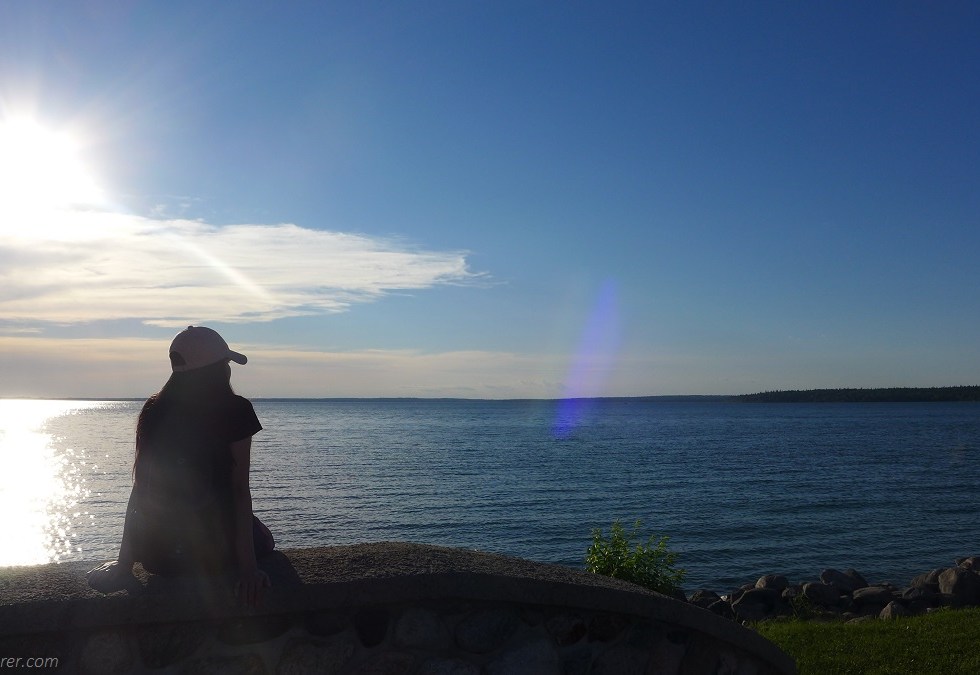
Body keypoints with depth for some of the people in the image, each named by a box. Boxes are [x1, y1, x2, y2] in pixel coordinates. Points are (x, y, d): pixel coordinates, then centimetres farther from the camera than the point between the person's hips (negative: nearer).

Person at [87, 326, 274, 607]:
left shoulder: (154, 412, 1)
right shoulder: (235, 411, -10)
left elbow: (139, 488, 3)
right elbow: (239, 490, -12)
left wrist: (124, 563, 9)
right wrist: (248, 567, -11)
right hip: (217, 550, -4)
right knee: (262, 539, 30)